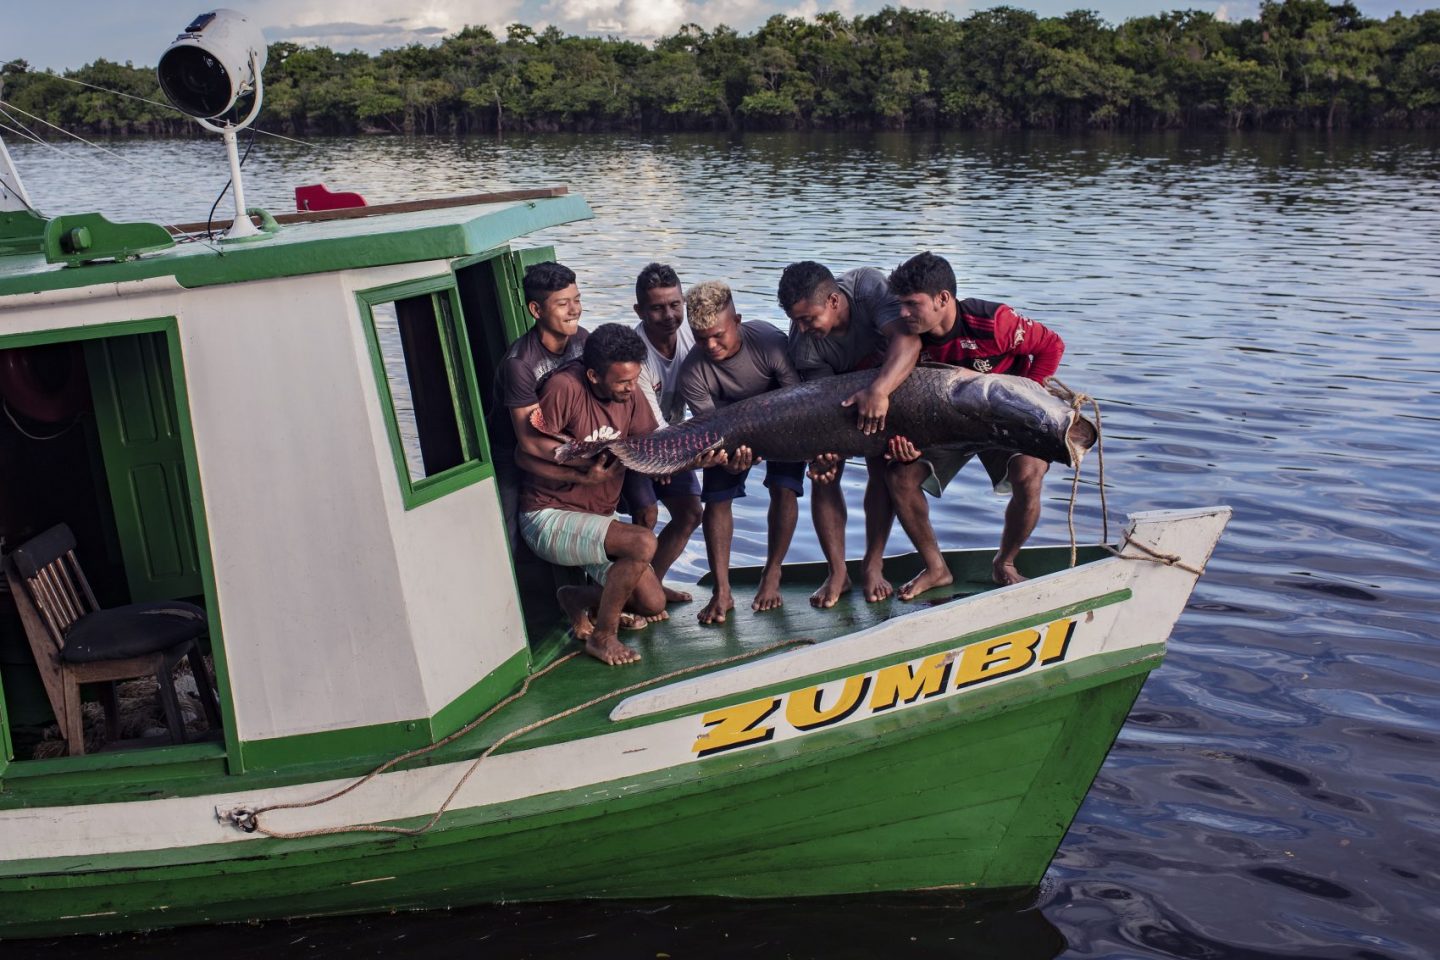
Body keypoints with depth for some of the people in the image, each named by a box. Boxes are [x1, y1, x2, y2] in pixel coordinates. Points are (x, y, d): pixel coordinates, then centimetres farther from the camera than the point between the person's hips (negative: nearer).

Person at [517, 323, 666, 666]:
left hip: (599, 518, 7)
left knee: (652, 604, 0)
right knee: (642, 542, -29)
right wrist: (580, 476, -27)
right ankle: (602, 637, -9)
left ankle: (580, 599, 28)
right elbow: (526, 453, -18)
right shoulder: (565, 387, -23)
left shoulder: (629, 392, -2)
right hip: (549, 518, -7)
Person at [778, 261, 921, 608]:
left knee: (883, 469, -11)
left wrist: (878, 390, -63)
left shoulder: (868, 286, -37)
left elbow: (907, 341, -49)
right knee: (824, 475, -12)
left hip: (890, 381, 0)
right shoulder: (802, 342, -31)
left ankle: (873, 566, 2)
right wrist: (825, 449, -49)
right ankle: (837, 573, -2)